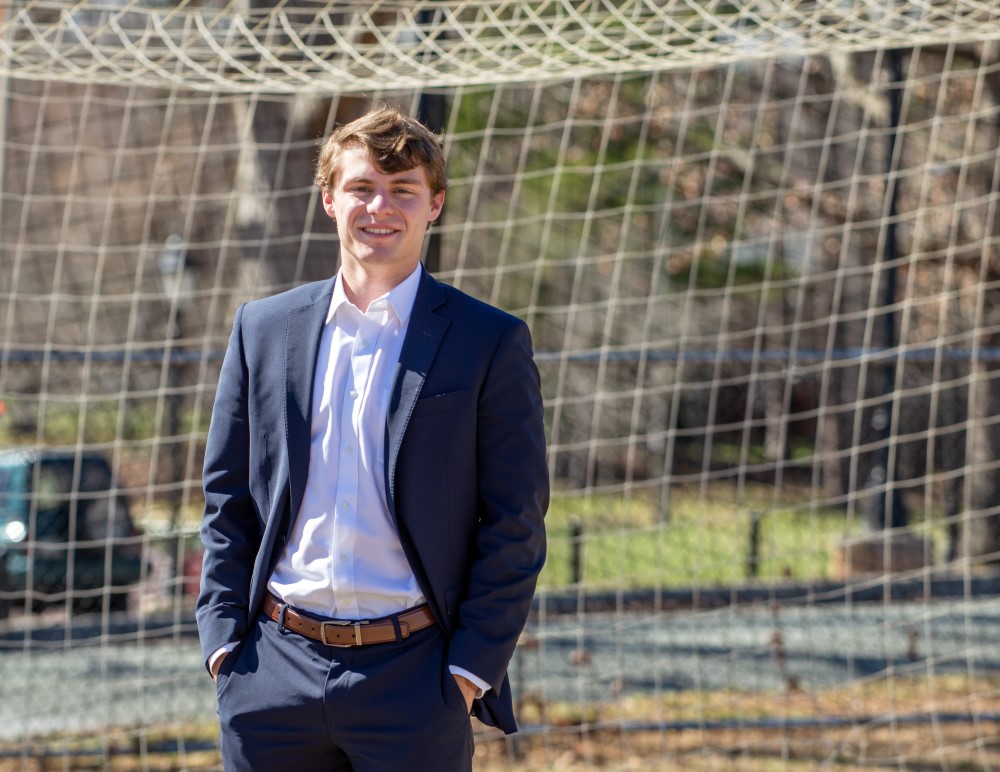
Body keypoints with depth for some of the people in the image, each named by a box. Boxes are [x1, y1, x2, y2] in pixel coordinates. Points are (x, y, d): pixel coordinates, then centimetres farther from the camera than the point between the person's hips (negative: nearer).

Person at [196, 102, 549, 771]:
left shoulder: (491, 344, 1)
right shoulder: (264, 329, 10)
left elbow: (516, 528, -1)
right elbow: (227, 501, 13)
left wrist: (471, 670, -7)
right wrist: (224, 636, 3)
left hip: (412, 677, -3)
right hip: (275, 669, 3)